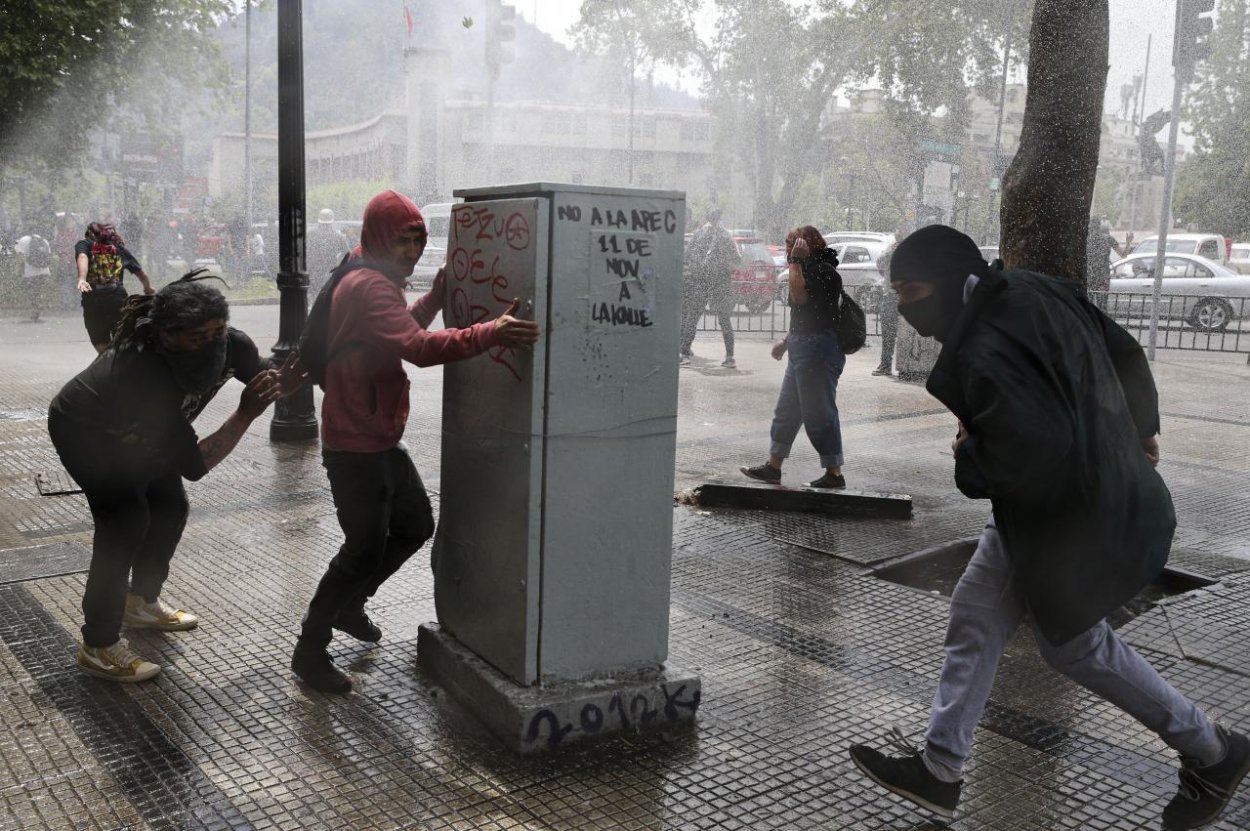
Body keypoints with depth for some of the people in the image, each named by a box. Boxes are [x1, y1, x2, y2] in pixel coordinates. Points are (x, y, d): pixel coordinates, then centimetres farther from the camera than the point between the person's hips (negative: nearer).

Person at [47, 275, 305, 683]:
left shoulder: (231, 344, -29)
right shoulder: (143, 374, -45)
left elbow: (262, 376, -8)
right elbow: (193, 465, -41)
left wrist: (281, 383, -32)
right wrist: (246, 414, -47)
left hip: (134, 431, 7)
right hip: (83, 430, -7)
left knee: (170, 507, 11)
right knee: (126, 521, -17)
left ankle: (142, 602, 33)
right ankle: (98, 648, -6)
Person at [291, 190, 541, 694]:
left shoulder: (377, 282, 12)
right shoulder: (369, 287, -22)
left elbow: (401, 332, 21)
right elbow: (419, 348, -36)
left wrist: (436, 297, 7)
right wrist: (489, 334, -46)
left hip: (381, 440, 10)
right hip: (354, 446, -10)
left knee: (416, 527, 19)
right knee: (366, 548, -2)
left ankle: (349, 605, 38)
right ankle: (310, 649, 16)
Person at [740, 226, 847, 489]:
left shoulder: (823, 270, -13)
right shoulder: (814, 270, 19)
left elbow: (799, 295, -28)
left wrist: (796, 262, -19)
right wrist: (787, 341, 25)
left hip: (817, 351, -11)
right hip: (803, 351, 11)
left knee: (819, 413, -6)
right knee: (786, 411, 14)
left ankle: (834, 474, 2)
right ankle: (773, 467, 21)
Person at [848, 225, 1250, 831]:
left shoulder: (982, 355, -31)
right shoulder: (1034, 290, -1)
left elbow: (1034, 452, -36)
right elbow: (1126, 354, 8)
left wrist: (968, 459, -17)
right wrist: (1137, 429, 22)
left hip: (1069, 517, -10)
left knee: (1076, 645, 13)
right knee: (975, 614, 12)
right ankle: (939, 769, 22)